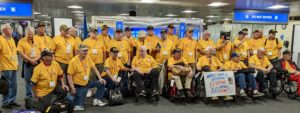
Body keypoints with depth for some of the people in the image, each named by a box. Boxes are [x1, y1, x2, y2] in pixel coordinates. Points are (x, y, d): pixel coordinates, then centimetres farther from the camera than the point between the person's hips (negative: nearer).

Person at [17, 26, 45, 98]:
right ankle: (29, 96, 20)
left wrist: (36, 59, -12)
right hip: (28, 63, -1)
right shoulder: (22, 41, -2)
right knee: (28, 80, 7)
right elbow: (21, 53, -7)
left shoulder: (38, 40, 2)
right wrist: (30, 60, -12)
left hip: (38, 63, 1)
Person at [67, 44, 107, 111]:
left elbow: (94, 68, 5)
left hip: (87, 82, 6)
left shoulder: (88, 58, -2)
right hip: (78, 85, -6)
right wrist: (72, 88, -21)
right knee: (79, 106, -7)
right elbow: (69, 75, -17)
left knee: (101, 83, -5)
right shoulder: (73, 61, -18)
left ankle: (97, 100, 8)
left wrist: (100, 78, -3)